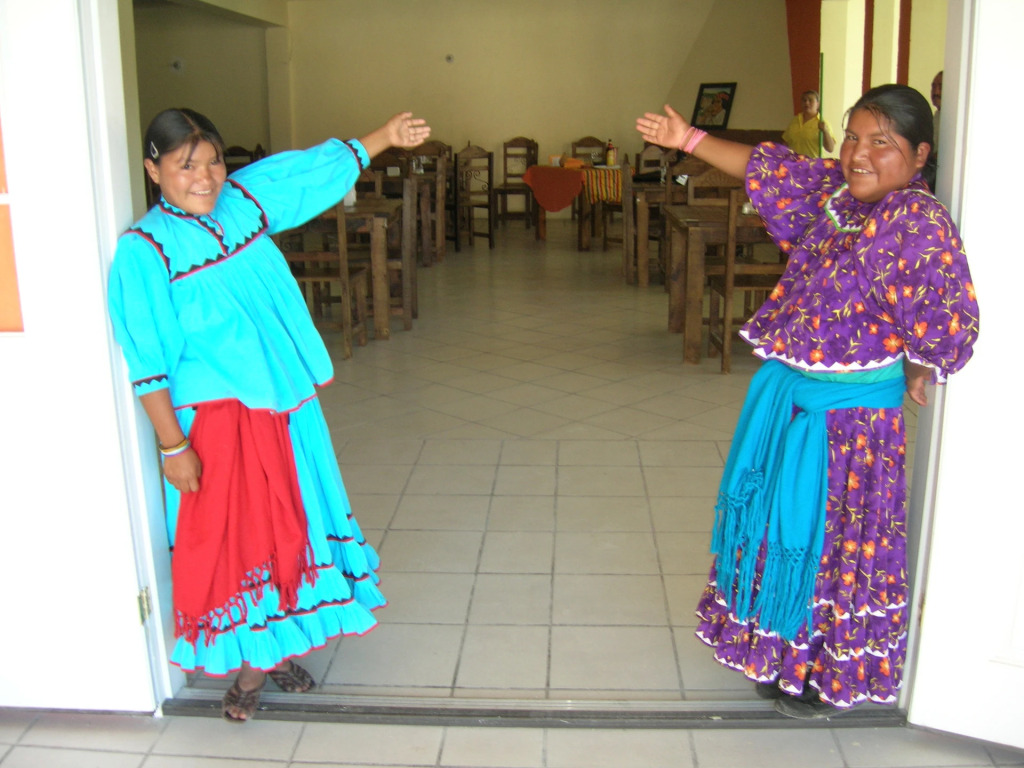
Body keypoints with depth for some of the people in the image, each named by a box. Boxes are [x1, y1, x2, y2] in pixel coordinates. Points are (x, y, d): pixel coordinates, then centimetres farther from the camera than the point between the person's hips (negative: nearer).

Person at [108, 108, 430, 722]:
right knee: (234, 538, 6)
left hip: (284, 401, 6)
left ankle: (278, 645, 35)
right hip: (218, 417, -6)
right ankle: (247, 665, 26)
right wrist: (173, 446, -14)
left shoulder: (246, 199, 1)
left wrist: (386, 137, 7)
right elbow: (149, 364, -13)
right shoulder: (144, 250, -13)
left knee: (288, 525, 16)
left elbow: (317, 167, 12)